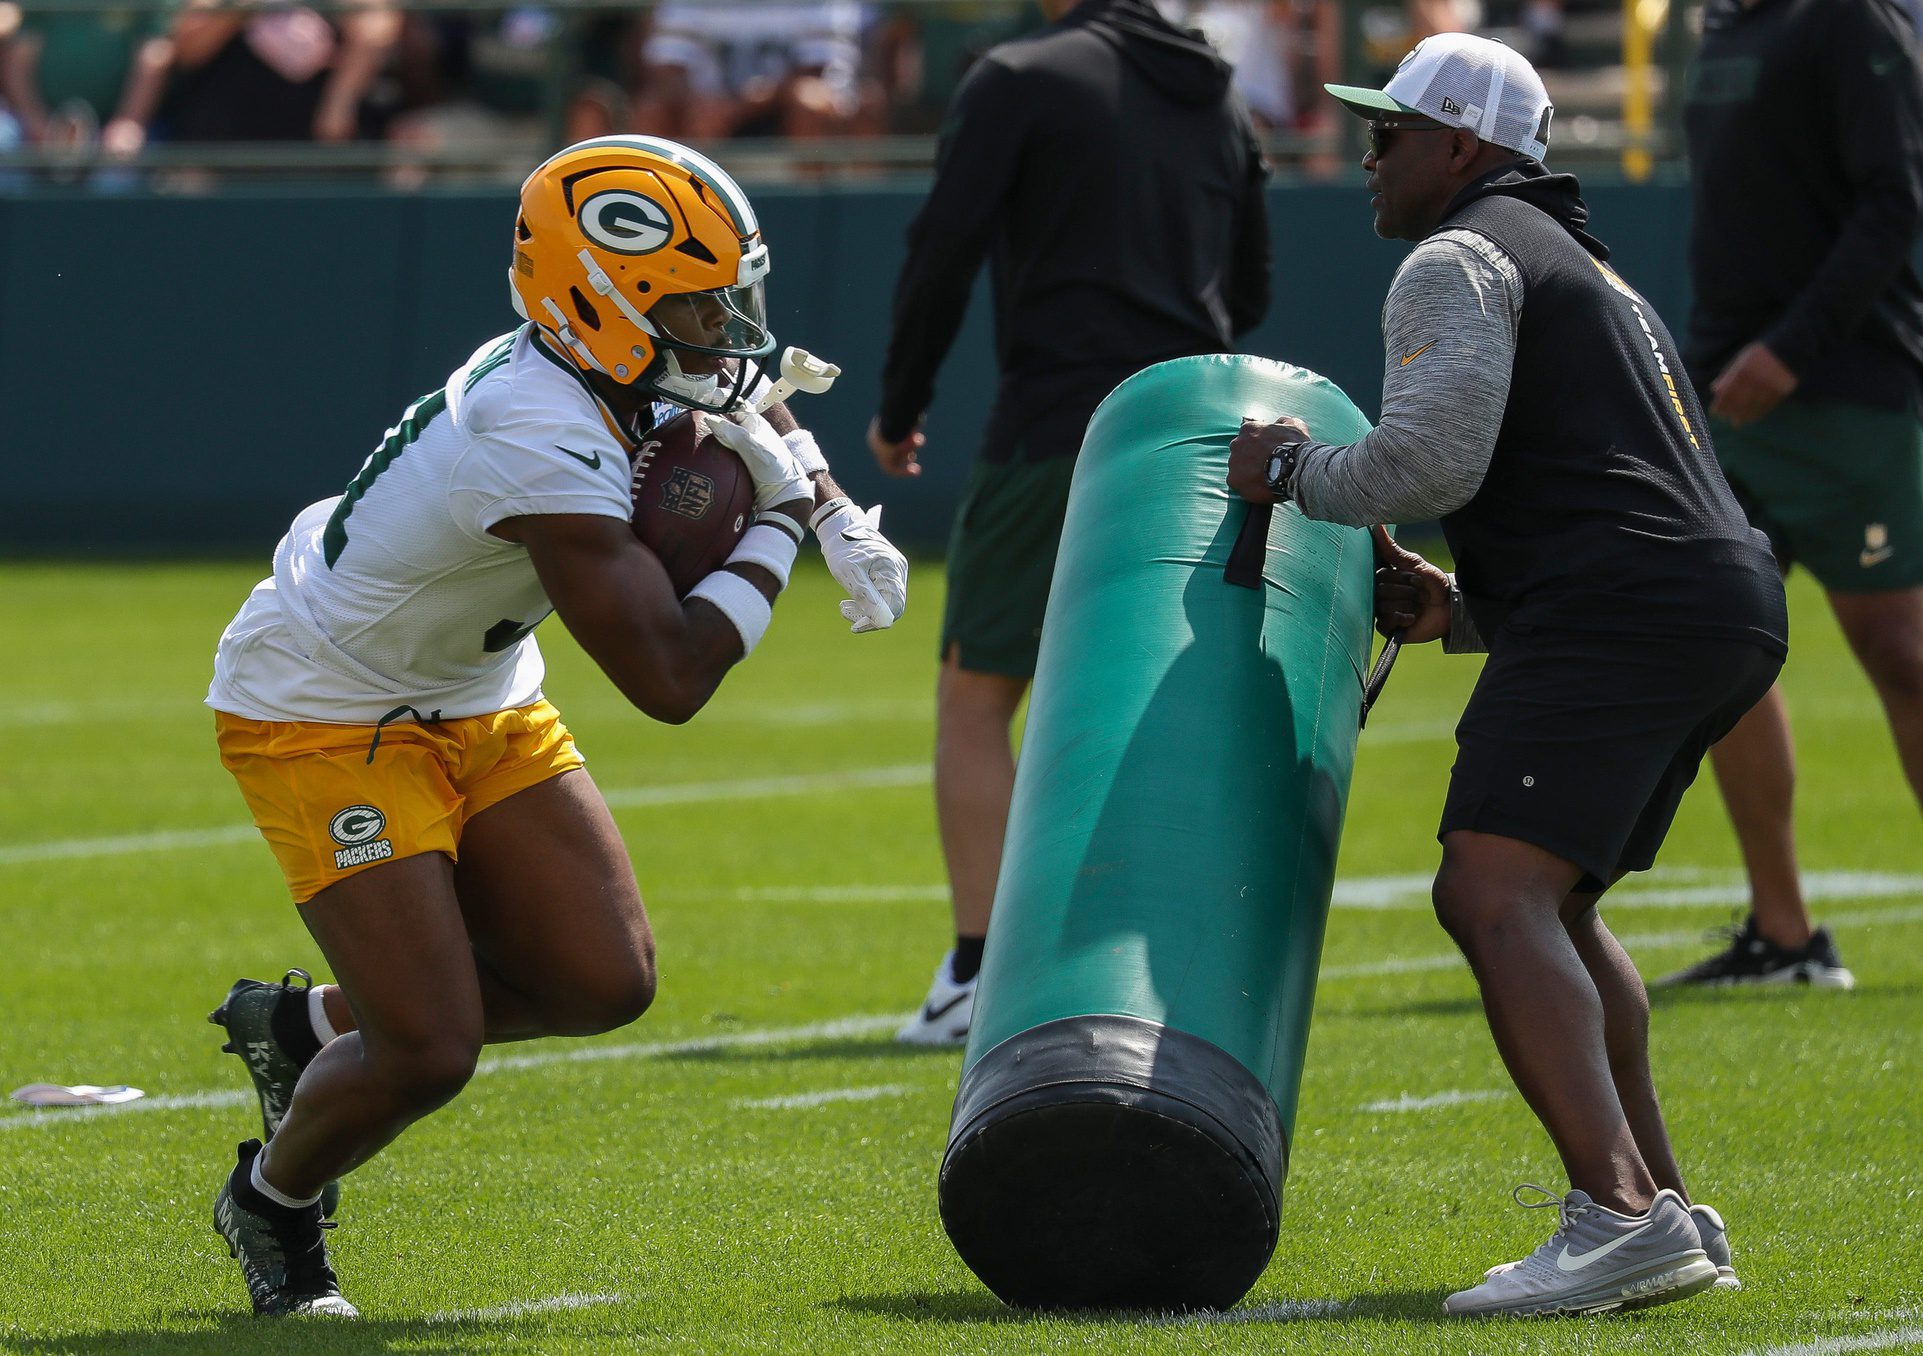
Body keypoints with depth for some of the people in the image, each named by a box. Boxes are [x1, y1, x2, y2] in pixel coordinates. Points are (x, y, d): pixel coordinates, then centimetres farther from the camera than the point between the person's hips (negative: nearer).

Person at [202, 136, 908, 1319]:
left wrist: (844, 522, -2)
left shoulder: (614, 378, -9)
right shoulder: (544, 444, -36)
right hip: (329, 719, -9)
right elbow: (671, 678, -35)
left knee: (605, 984, 1)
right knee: (430, 1054, -14)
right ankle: (274, 1199, 19)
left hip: (479, 707, 9)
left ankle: (314, 1025, 23)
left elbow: (751, 412, 17)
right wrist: (781, 526, -22)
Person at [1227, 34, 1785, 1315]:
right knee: (1549, 904, 23)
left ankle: (1621, 1213, -36)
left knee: (1498, 894, -20)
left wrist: (1297, 469, 4)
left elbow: (1434, 458, -14)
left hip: (1616, 615, -10)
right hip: (1729, 608, 10)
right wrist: (1462, 611, 24)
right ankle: (1669, 1216, 19)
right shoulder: (1586, 271, 33)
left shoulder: (1461, 259, 1)